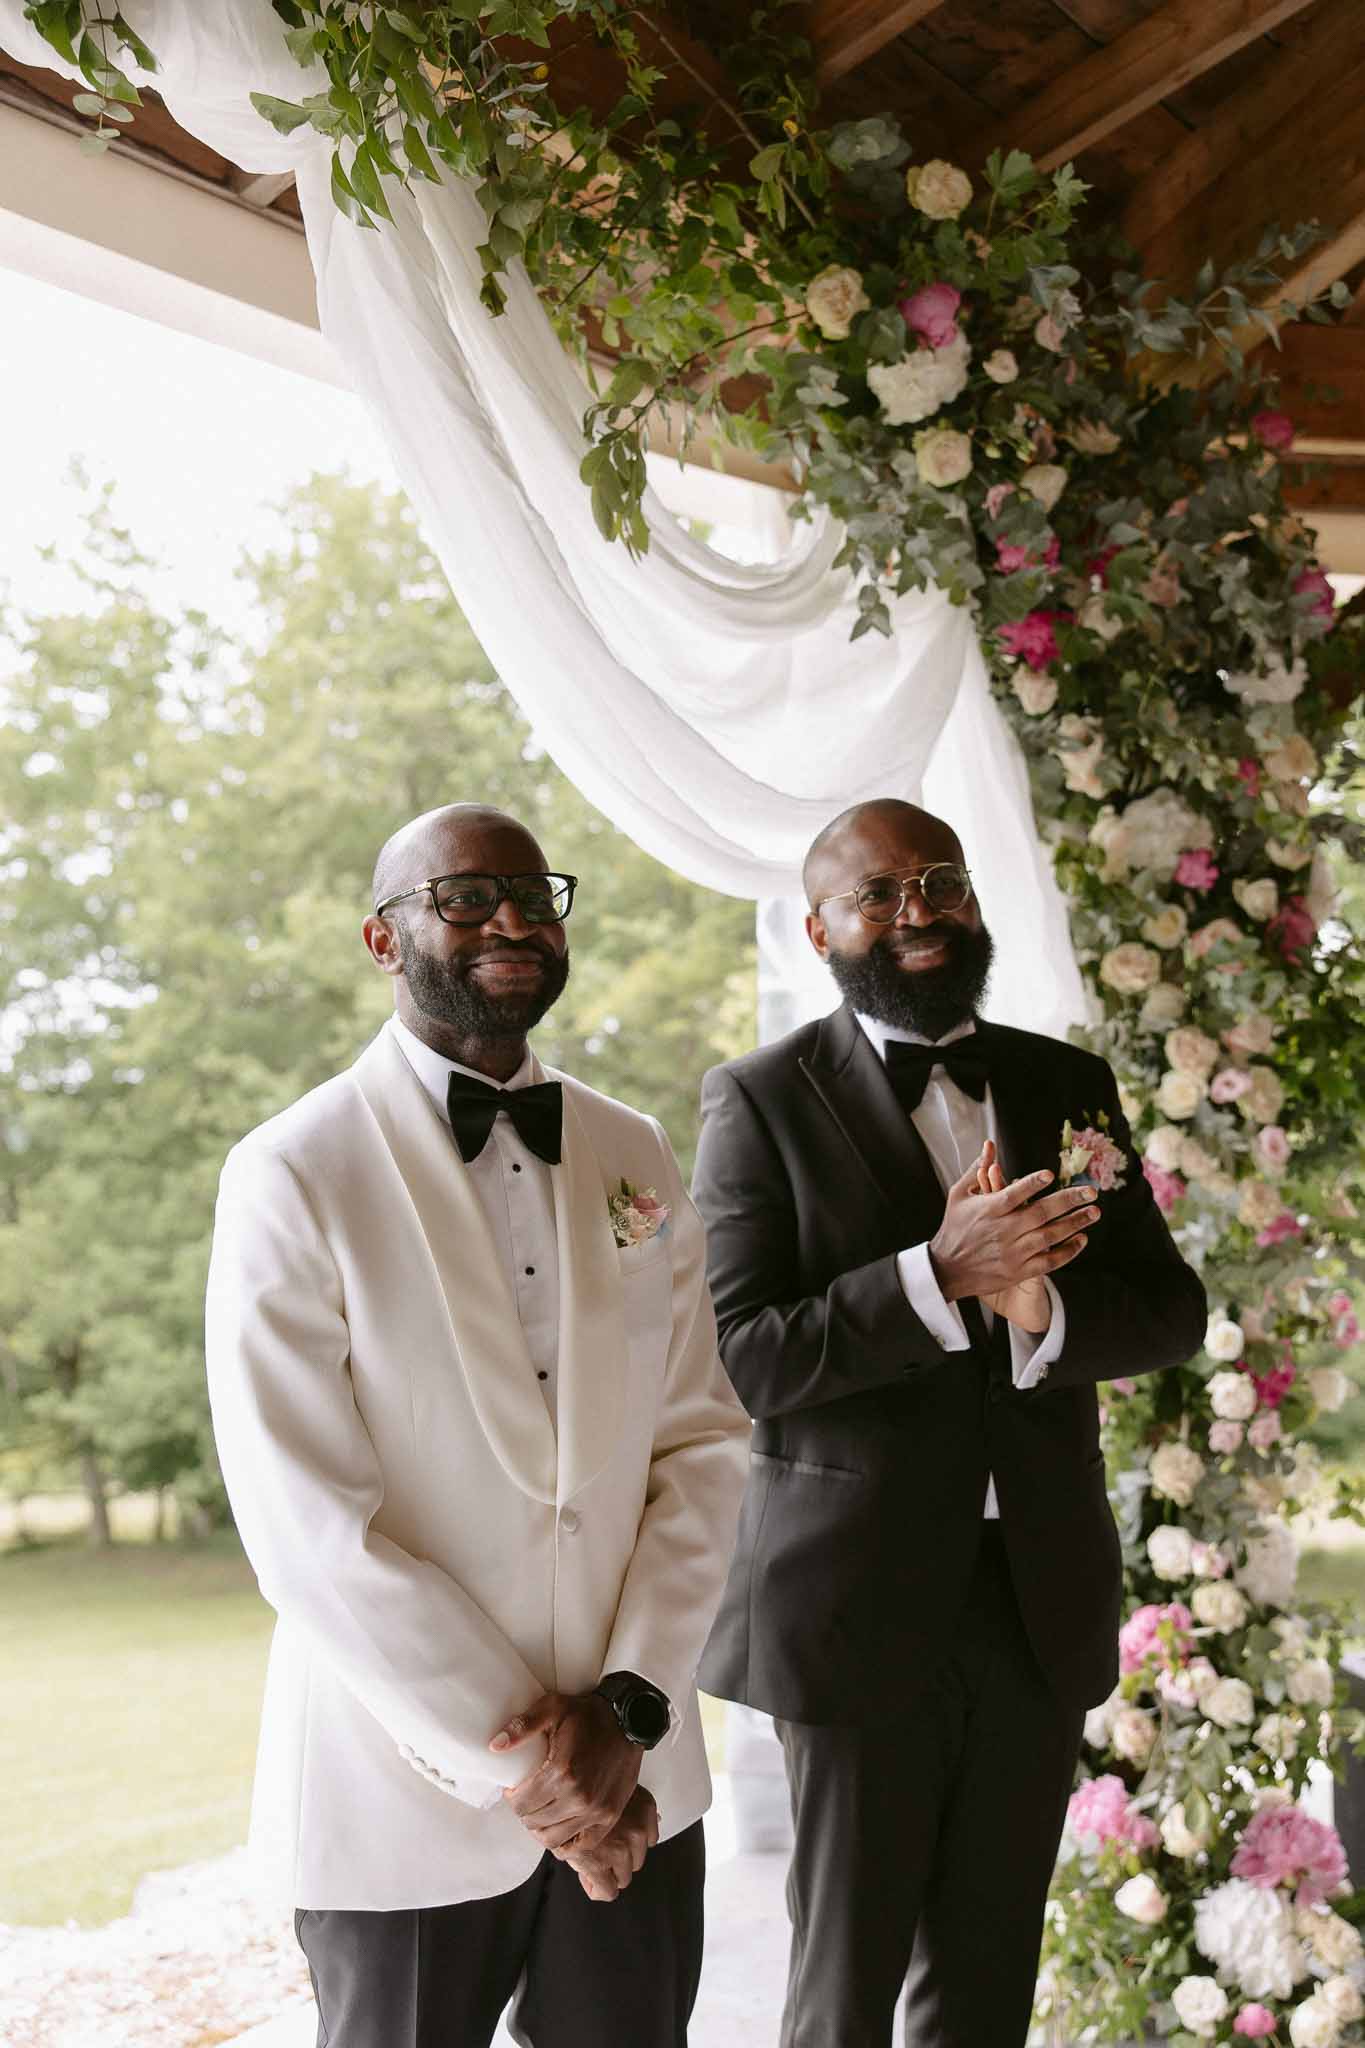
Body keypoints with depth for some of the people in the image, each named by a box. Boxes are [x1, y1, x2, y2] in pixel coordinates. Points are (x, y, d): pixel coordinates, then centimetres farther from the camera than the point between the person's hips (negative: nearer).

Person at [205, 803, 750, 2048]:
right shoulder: (294, 1175, -9)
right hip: (407, 1800, -4)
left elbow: (703, 1446, 4)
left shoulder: (634, 1159, 7)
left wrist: (629, 1705, -9)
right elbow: (307, 1527, -14)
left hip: (636, 1785, 4)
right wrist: (516, 1760, -14)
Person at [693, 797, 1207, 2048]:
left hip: (1044, 1600, 4)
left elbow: (1172, 1310, 4)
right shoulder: (761, 1100, -4)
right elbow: (744, 1359, -12)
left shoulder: (1071, 1086, 9)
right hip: (862, 1604, -4)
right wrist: (937, 1276, -24)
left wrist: (1041, 1310, -17)